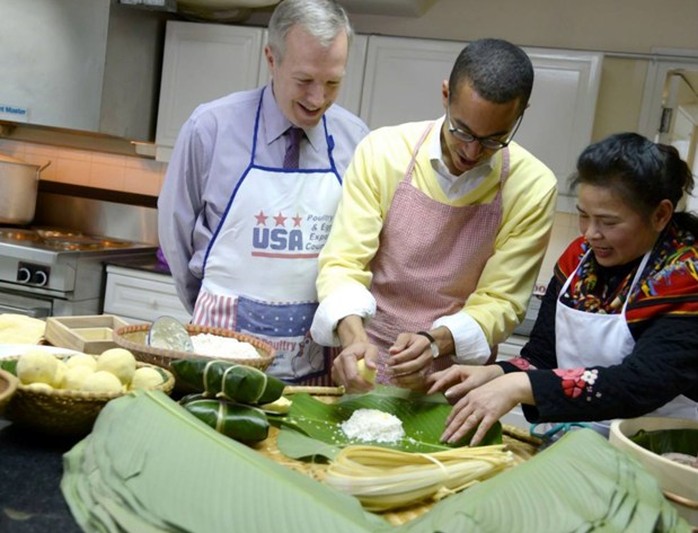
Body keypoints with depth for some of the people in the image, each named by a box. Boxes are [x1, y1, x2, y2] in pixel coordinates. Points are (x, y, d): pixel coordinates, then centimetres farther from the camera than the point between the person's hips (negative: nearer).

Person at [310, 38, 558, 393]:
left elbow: (500, 301, -5)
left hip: (455, 382, 0)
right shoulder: (383, 151, -8)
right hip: (366, 366, 0)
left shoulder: (533, 188, -8)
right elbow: (343, 262, -9)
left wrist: (435, 343, -23)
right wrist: (353, 336, -27)